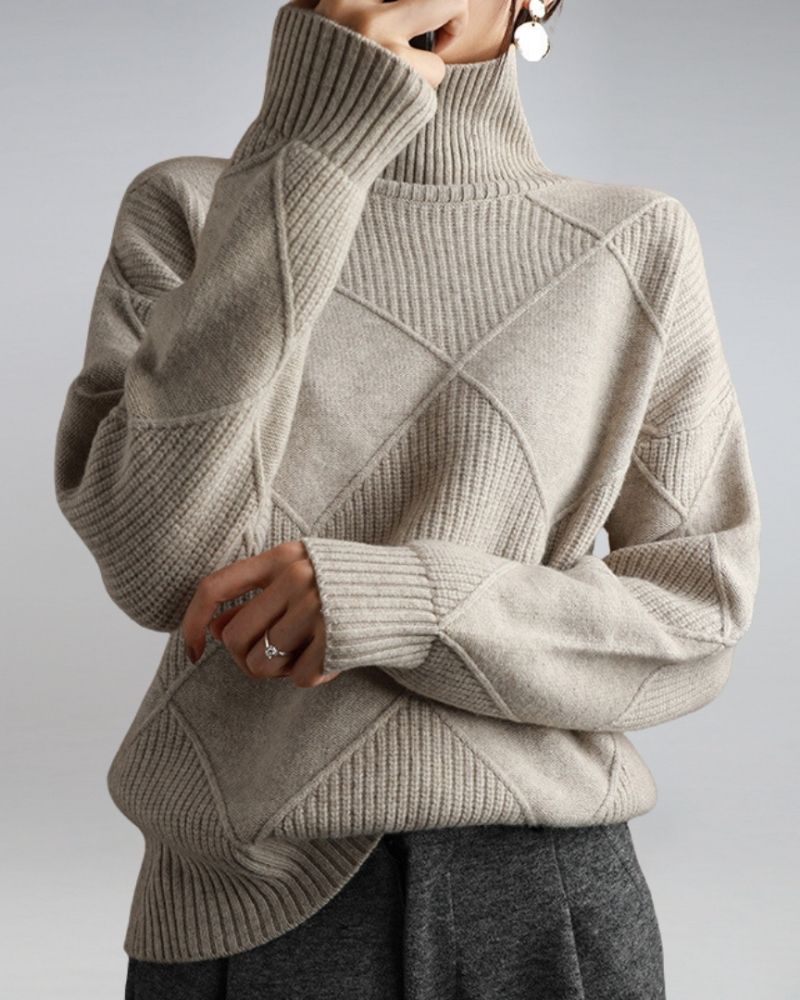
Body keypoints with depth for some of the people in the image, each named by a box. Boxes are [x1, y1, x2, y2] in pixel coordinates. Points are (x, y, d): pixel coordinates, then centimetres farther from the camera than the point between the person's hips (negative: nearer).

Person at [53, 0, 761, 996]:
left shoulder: (637, 245, 1)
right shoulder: (185, 212, 1)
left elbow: (692, 626, -1)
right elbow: (156, 562, -13)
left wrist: (394, 601, -17)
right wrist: (307, 147, -17)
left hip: (545, 905, 0)